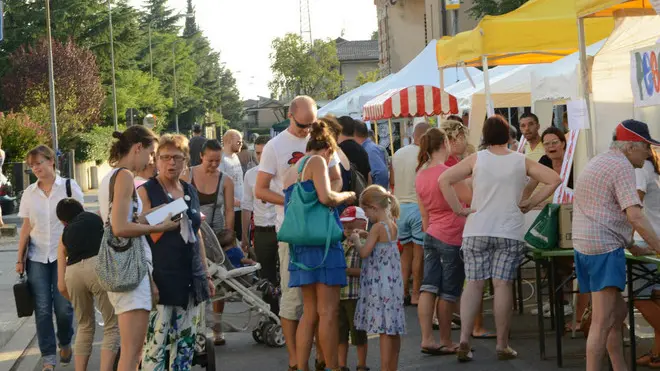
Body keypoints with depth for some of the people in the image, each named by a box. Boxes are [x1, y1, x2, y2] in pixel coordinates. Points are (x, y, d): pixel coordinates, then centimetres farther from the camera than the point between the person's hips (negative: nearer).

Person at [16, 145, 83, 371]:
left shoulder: (69, 187, -2)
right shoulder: (29, 193, 7)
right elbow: (26, 228, 10)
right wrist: (20, 259, 6)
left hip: (64, 255, -2)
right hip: (37, 258, 3)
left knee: (63, 307, -3)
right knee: (42, 309, -2)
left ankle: (65, 343, 25)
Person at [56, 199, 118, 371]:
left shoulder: (65, 235, 30)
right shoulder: (98, 218, 28)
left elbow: (61, 286, 26)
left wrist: (76, 301, 42)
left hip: (73, 272, 3)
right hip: (99, 266, -3)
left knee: (85, 326, 24)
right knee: (112, 327, 6)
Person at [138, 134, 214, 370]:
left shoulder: (190, 192, 14)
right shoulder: (146, 192, -3)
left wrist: (206, 275, 20)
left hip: (190, 280, 6)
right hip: (161, 280, -6)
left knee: (185, 344, 8)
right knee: (156, 345, -11)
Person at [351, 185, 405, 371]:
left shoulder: (377, 227, -15)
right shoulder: (392, 226, 9)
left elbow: (364, 252, -16)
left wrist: (356, 240, 1)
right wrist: (365, 234, 17)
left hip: (379, 284, -8)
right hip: (393, 283, 8)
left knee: (384, 328, -8)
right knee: (393, 329, 11)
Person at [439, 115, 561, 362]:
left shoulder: (476, 159, 1)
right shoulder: (521, 162, 3)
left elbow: (444, 180, -6)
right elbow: (554, 180, 0)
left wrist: (459, 209, -1)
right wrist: (530, 204, 4)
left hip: (476, 231, 0)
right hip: (509, 232, 0)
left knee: (474, 284, 4)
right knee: (502, 285, 0)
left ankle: (464, 339, -5)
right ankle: (502, 345, 4)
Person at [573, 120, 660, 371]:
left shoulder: (597, 162, 21)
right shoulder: (622, 167, -10)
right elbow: (635, 216, -19)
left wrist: (631, 246, 29)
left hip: (583, 246, 10)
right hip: (605, 248, -10)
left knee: (618, 312, 18)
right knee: (603, 321, -12)